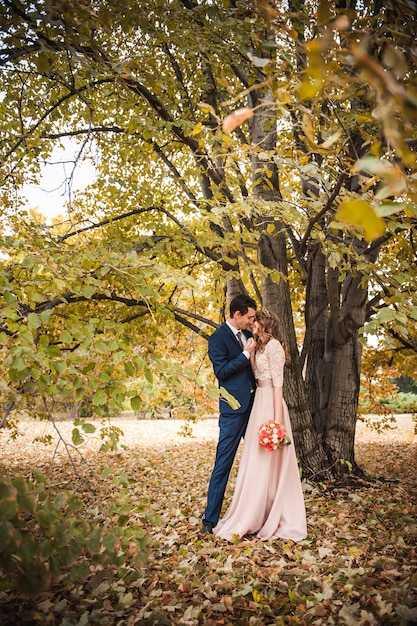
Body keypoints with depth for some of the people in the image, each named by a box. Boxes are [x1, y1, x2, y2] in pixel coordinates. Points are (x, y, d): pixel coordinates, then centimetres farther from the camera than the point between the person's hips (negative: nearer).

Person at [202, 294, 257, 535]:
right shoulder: (218, 338, -10)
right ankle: (210, 519, 6)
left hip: (254, 404, 8)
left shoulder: (248, 334, 12)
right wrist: (246, 354, -18)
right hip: (234, 407, -8)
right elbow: (221, 371, -17)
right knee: (223, 463, -3)